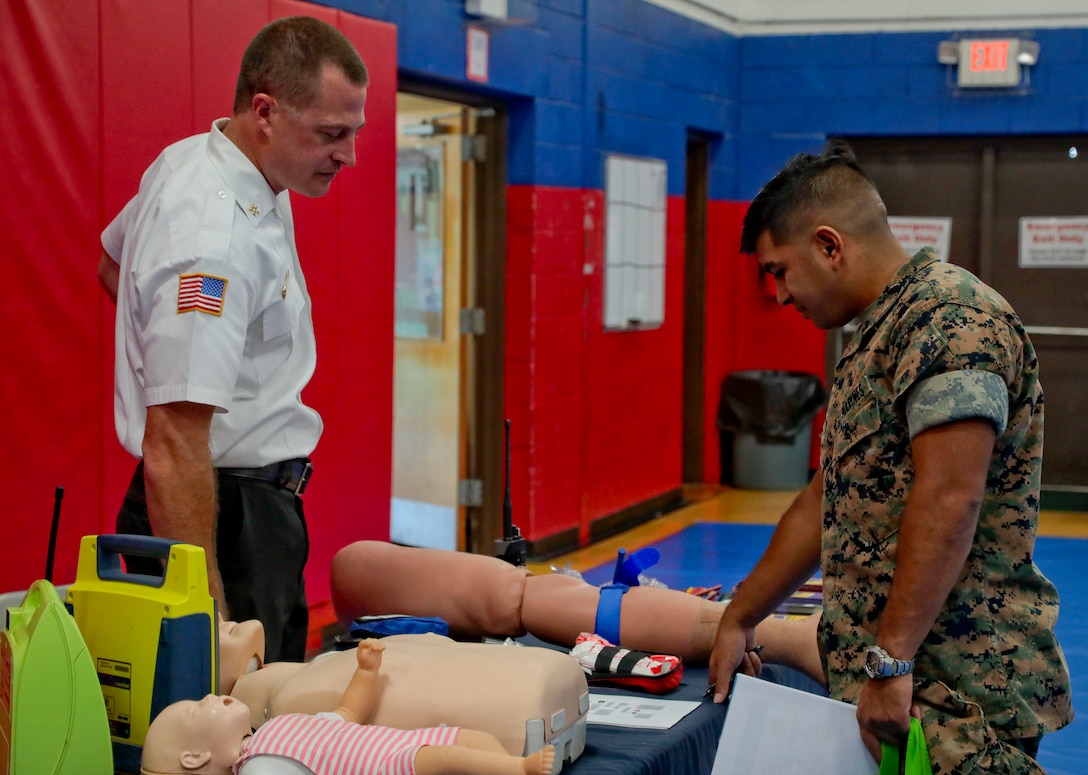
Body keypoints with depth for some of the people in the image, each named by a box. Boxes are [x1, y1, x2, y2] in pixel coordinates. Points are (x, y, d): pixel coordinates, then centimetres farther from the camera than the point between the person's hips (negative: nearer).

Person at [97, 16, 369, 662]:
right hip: (229, 513, -10)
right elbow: (172, 452, -30)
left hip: (260, 504, 10)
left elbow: (114, 267, 27)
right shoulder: (217, 241, -26)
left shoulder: (191, 160, 5)